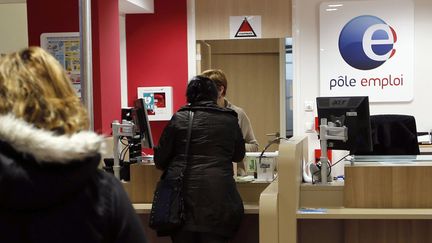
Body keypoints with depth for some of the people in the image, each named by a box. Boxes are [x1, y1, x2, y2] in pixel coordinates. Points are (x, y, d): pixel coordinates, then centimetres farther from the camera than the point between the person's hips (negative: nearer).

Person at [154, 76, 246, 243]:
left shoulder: (179, 118, 4)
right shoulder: (230, 119, 8)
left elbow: (160, 161, 8)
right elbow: (238, 155, 22)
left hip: (182, 193, 0)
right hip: (217, 196, 0)